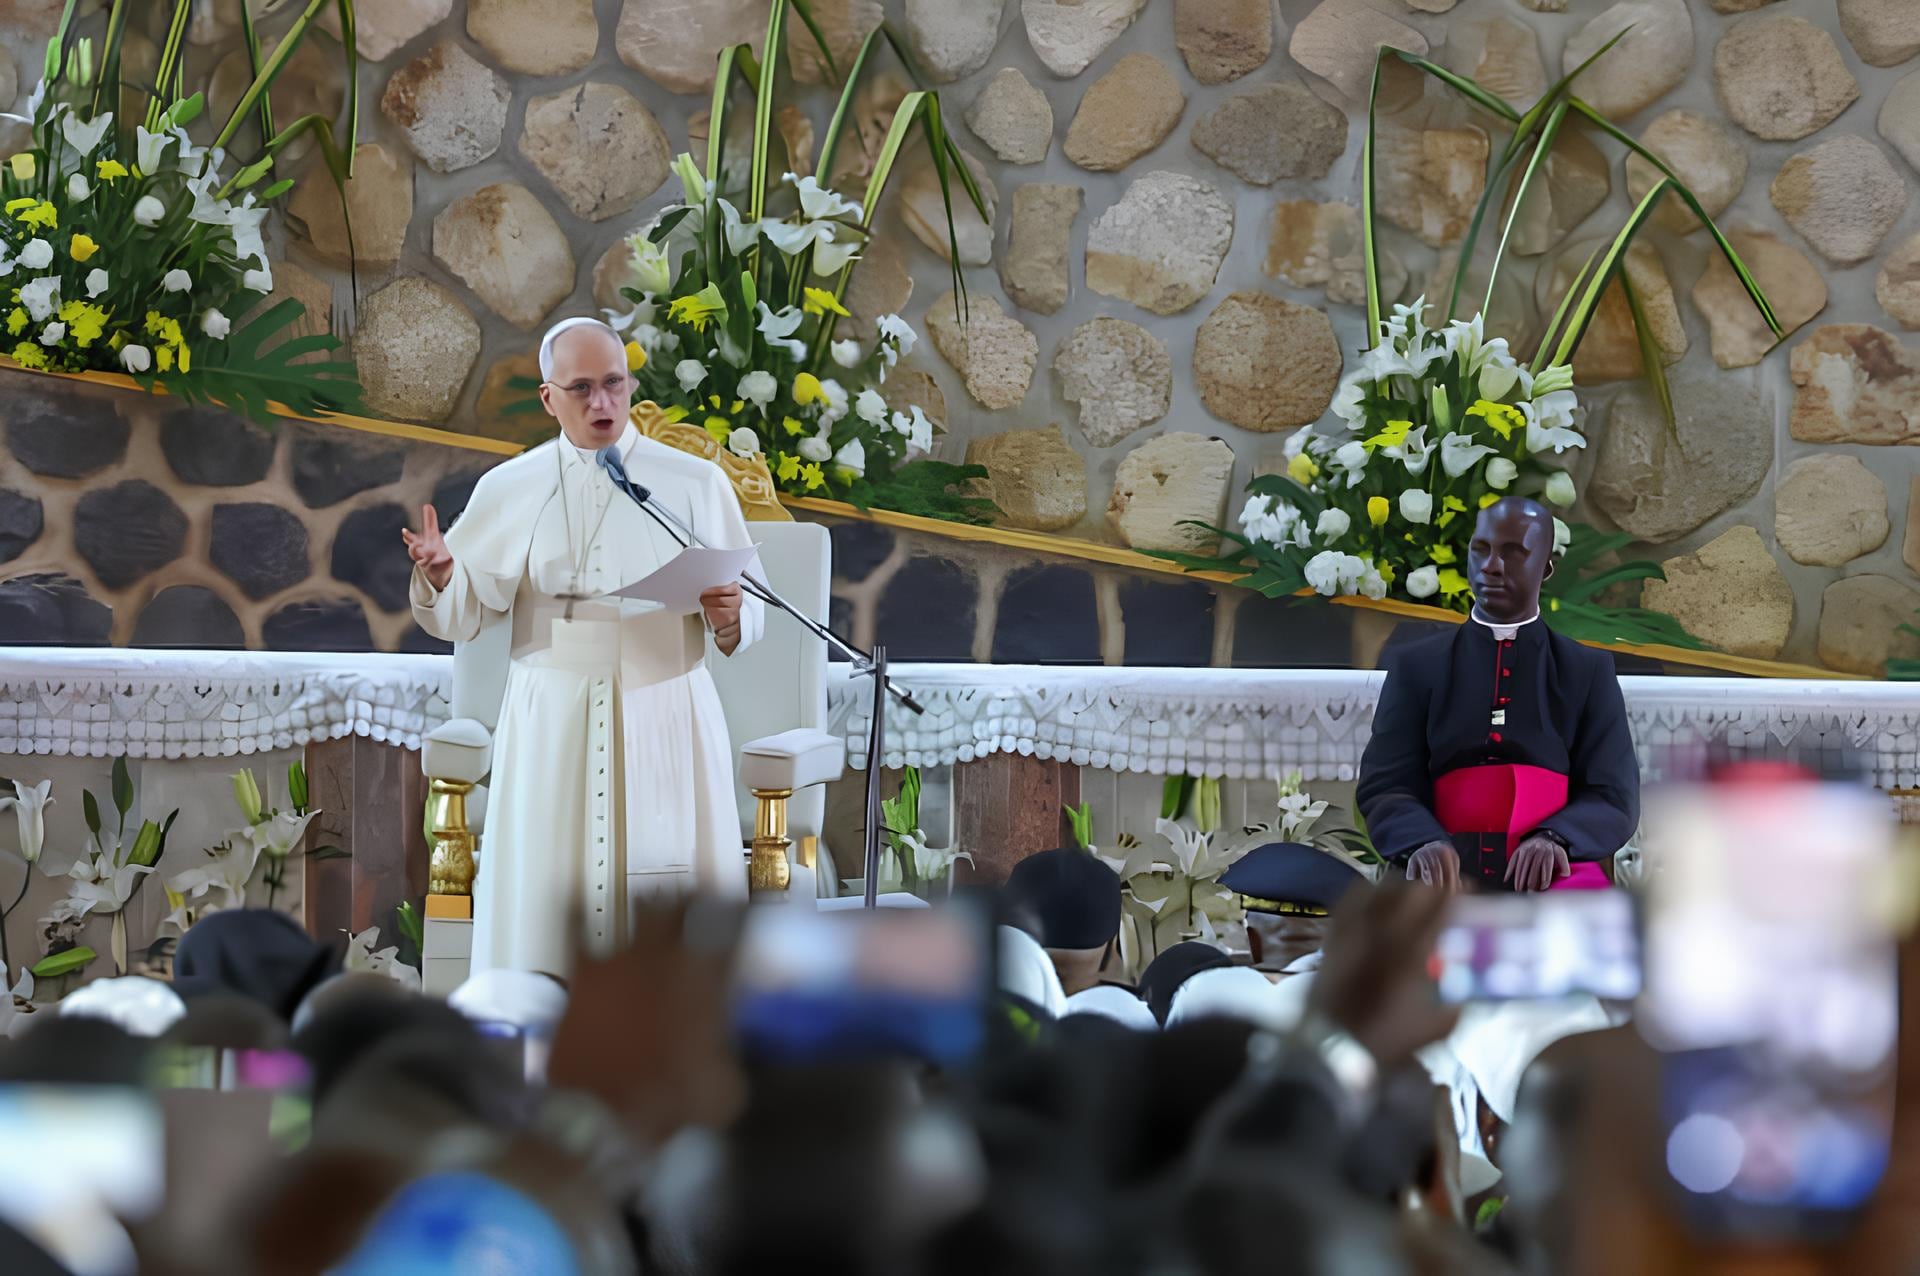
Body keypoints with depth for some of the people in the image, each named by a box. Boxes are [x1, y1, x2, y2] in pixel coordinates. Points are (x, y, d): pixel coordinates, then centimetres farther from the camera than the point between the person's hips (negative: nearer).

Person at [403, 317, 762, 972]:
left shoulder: (696, 485, 5)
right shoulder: (508, 491, 6)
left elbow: (750, 618, 6)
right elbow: (462, 616, 6)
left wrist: (727, 616, -17)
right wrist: (438, 575, -15)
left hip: (665, 722, 0)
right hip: (552, 729, 0)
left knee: (665, 897, -5)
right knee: (549, 903, -5)